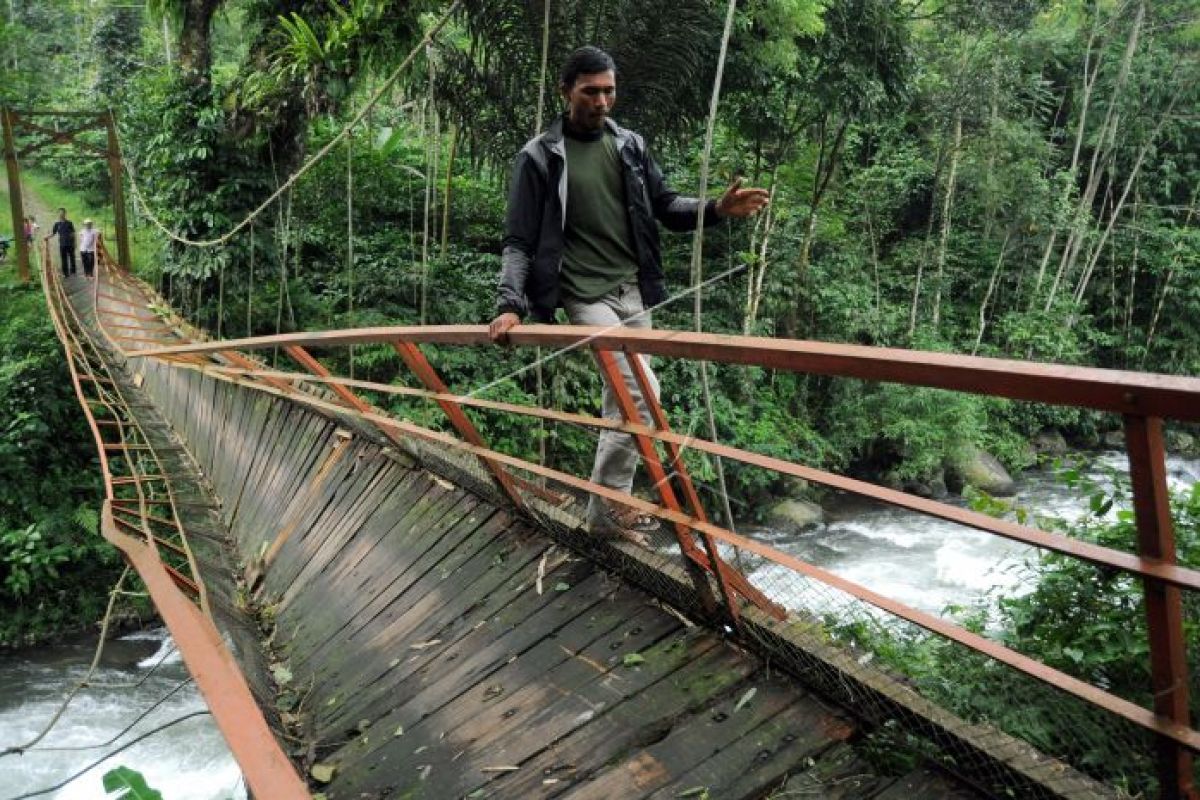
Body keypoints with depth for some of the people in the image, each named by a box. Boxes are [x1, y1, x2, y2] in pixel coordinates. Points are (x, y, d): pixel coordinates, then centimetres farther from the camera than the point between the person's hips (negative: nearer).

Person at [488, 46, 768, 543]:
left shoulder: (630, 146, 9)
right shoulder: (539, 157, -5)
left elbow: (664, 206, 14)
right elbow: (520, 241, -6)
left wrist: (716, 209, -4)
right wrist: (510, 304, -19)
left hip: (635, 293, 6)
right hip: (588, 296, -6)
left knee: (623, 399, 10)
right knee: (641, 391, -18)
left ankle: (610, 506, 24)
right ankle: (607, 511, -5)